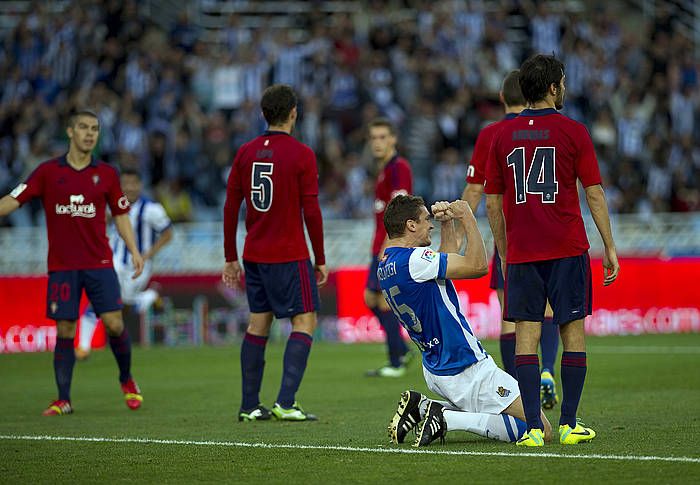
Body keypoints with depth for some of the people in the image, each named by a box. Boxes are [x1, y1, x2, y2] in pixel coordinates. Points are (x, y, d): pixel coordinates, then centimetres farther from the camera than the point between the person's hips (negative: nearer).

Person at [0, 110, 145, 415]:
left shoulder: (106, 174, 7)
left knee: (114, 323, -9)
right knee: (64, 330, -1)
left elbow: (120, 215, 13)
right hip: (61, 266, 0)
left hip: (99, 263, 0)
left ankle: (126, 380, 17)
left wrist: (134, 251, 3)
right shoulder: (48, 172, 3)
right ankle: (63, 400, 7)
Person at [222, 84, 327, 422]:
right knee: (305, 321, 0)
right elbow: (311, 211, -10)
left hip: (254, 255, 6)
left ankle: (250, 406, 12)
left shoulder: (246, 153, 6)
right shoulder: (301, 154, -9)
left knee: (258, 324, 12)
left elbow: (231, 208, 7)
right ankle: (285, 403, -11)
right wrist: (320, 260, -2)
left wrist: (231, 258, 14)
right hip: (289, 255, -6)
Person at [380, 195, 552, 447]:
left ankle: (421, 407, 9)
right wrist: (467, 218, -13)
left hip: (435, 370, 10)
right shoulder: (413, 259, -21)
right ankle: (447, 419, -13)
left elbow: (450, 261, 22)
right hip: (466, 370, -10)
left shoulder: (385, 267, 8)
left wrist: (448, 223, 13)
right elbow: (478, 266, -21)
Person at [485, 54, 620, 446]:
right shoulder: (573, 131, -3)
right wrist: (610, 247, 4)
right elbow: (594, 193, -3)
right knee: (573, 331, 5)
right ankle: (569, 425, 4)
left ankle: (534, 426, -6)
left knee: (526, 335, 1)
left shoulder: (503, 136, 6)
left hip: (521, 253, 2)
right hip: (567, 250, -2)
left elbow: (493, 202, 8)